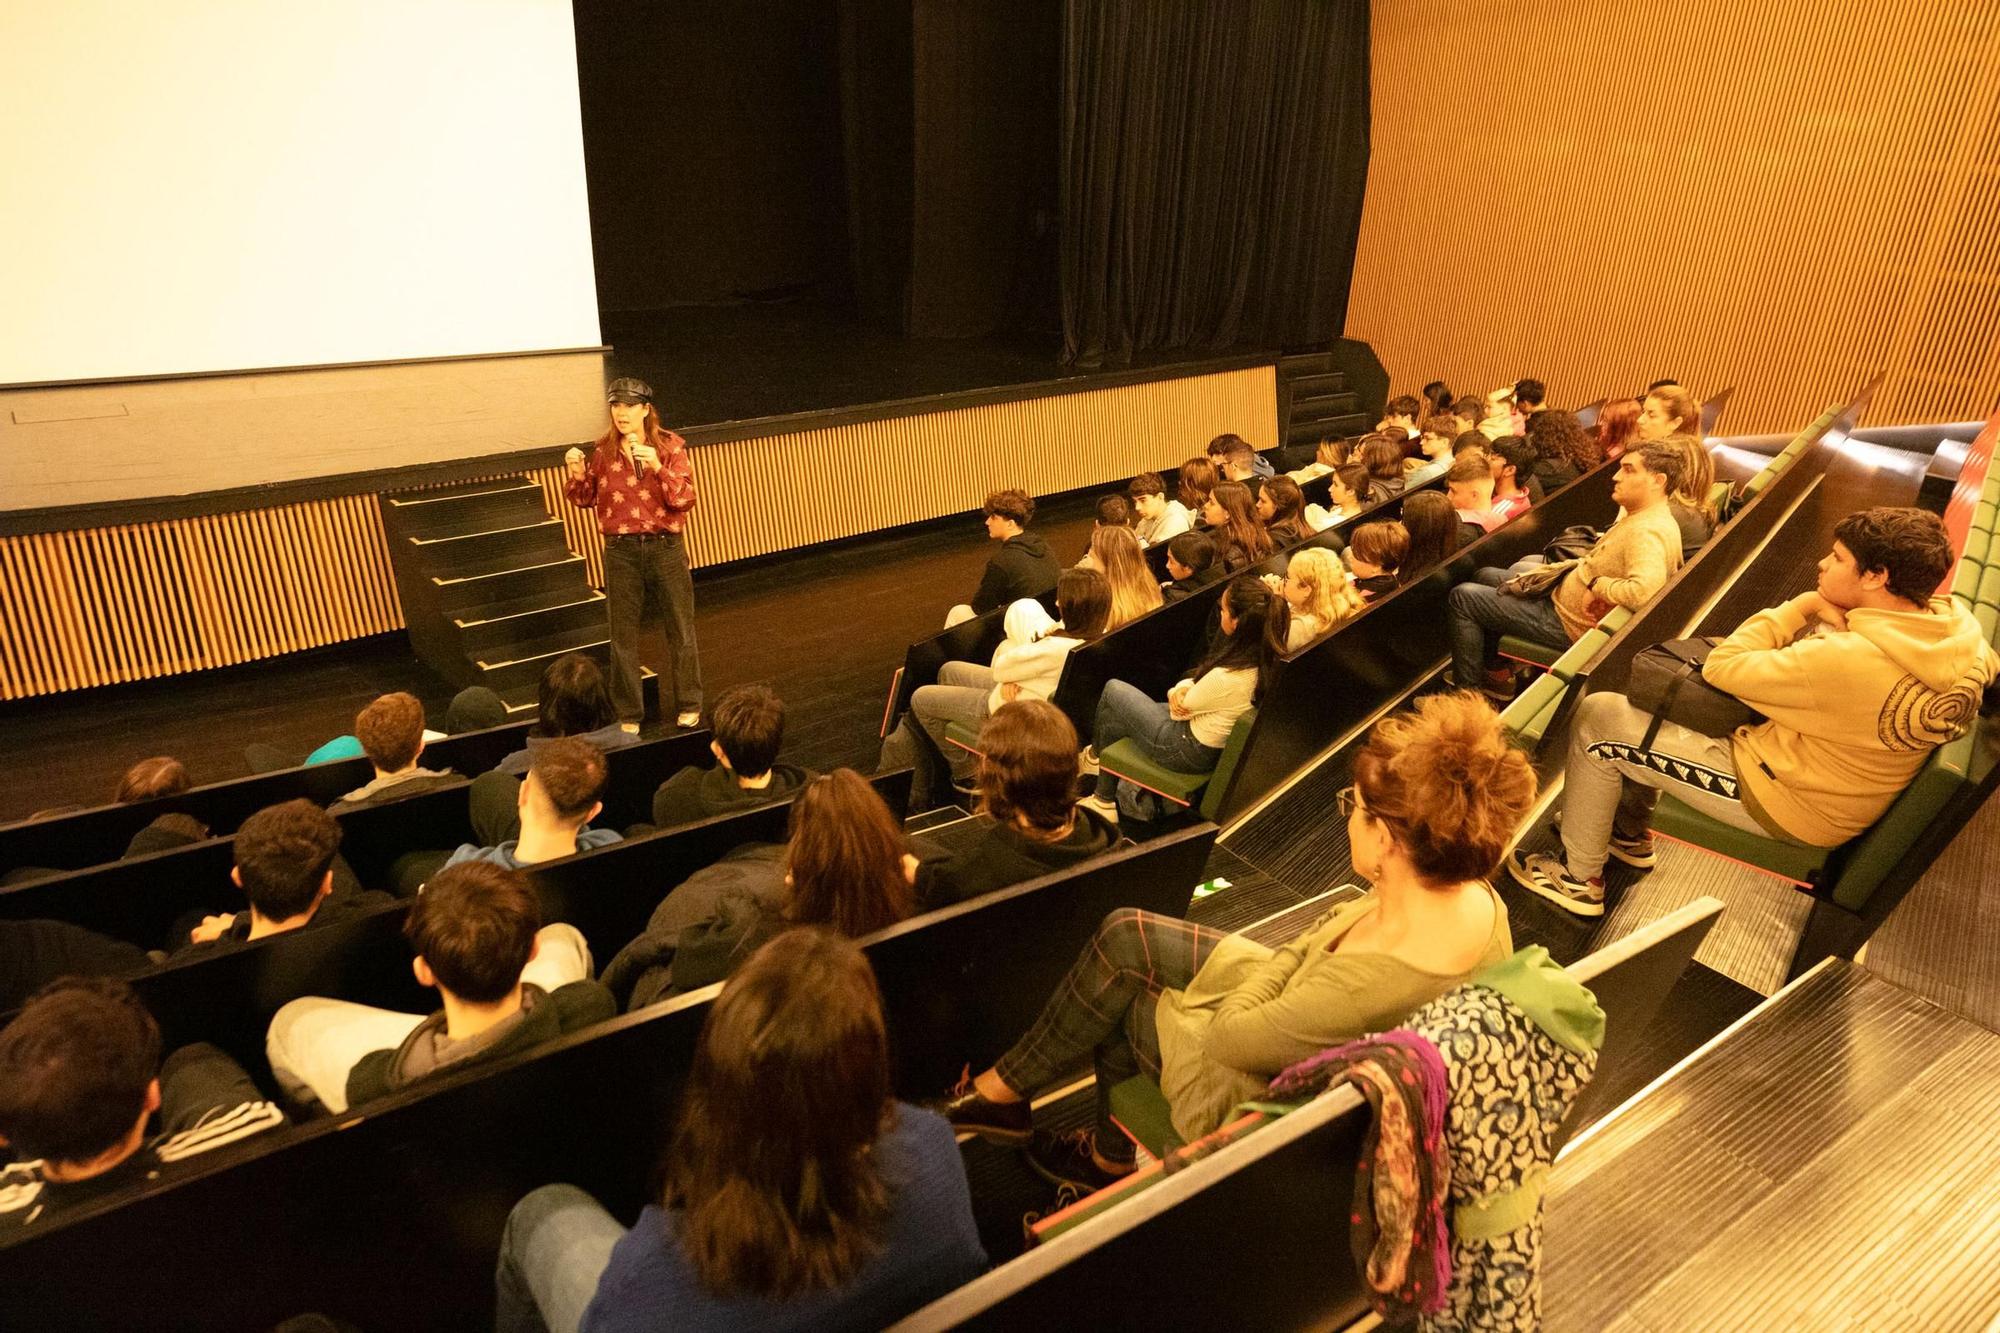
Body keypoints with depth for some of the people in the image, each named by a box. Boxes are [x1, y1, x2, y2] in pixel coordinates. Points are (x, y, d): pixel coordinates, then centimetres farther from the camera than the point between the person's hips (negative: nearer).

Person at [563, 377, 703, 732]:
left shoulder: (670, 446, -6)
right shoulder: (603, 451, 1)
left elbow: (686, 499, -14)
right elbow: (585, 500, 9)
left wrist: (658, 468, -27)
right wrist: (577, 474, -10)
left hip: (666, 546, -2)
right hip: (621, 550, 2)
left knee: (680, 630, 8)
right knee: (623, 635, 9)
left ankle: (688, 705, 25)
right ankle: (629, 713, 21)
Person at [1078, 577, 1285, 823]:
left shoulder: (1228, 678, -37)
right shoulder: (1265, 655, -12)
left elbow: (1180, 709, -18)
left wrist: (1179, 692, 2)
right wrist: (1182, 689, -14)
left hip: (1191, 751, -8)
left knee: (1113, 690, 8)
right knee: (1112, 721, 20)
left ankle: (1095, 755, 36)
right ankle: (1104, 801, 36)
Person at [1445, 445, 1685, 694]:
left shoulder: (1646, 533, -29)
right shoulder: (1649, 518, 4)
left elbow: (1644, 590, -46)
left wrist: (1597, 585, -30)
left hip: (1570, 626, -11)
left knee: (1461, 597, -7)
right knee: (1485, 576, 24)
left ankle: (1468, 691, 6)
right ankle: (1498, 673, 25)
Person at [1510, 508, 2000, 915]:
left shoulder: (1849, 661, -36)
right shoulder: (1959, 625, -11)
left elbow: (1720, 667, -26)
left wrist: (1800, 606, -14)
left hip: (1786, 806, -9)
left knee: (1597, 717, -6)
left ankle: (1578, 879, 9)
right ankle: (1630, 833, 32)